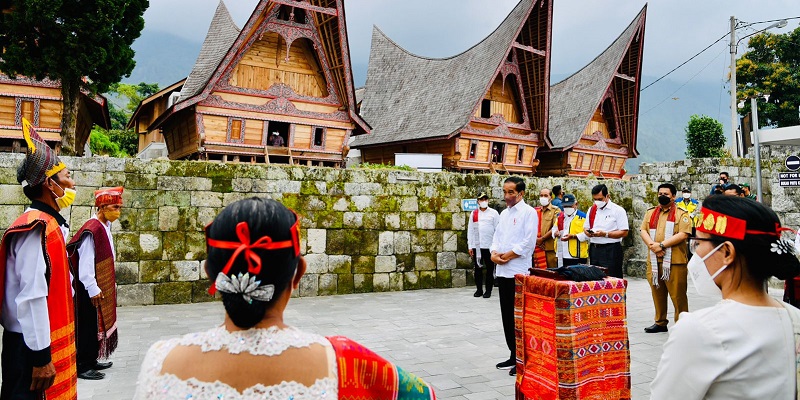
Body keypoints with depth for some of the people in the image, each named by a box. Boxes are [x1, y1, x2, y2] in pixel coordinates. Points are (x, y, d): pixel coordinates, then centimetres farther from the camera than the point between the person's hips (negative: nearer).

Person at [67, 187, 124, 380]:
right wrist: (93, 290, -20)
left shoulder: (105, 227, 7)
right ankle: (82, 366, 13)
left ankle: (91, 360, 29)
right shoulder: (91, 230, -22)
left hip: (103, 287, 9)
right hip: (91, 290, -9)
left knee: (99, 323, 17)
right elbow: (85, 264, -22)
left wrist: (111, 284, 17)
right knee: (87, 326, 1)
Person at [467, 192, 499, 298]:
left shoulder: (494, 213, 0)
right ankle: (479, 289, 20)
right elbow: (470, 230, 8)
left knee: (490, 269, 5)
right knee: (478, 268, 9)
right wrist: (470, 246, 4)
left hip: (490, 245, -2)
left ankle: (488, 290, 14)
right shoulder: (474, 213, 7)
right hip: (476, 246, 3)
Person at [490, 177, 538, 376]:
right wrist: (494, 253, -2)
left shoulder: (528, 212, -6)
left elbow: (528, 242, -14)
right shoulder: (504, 213, 17)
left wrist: (508, 256, -11)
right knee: (507, 315, 12)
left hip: (519, 271, -8)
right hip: (502, 271, 8)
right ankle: (514, 355, 22)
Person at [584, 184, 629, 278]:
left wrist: (605, 234, -18)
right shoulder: (591, 210, 14)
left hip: (611, 250, -6)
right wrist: (587, 232, -3)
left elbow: (624, 232, -9)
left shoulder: (618, 210, -4)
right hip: (594, 249, 6)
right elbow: (585, 227, 21)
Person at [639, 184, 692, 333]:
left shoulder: (681, 214, 0)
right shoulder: (650, 213, 14)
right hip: (654, 261, 5)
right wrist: (653, 246, -13)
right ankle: (660, 322, 23)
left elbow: (683, 234, -12)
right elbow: (643, 231, 5)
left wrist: (662, 244, -18)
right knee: (657, 293, 12)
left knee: (678, 294, -1)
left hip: (674, 261, -5)